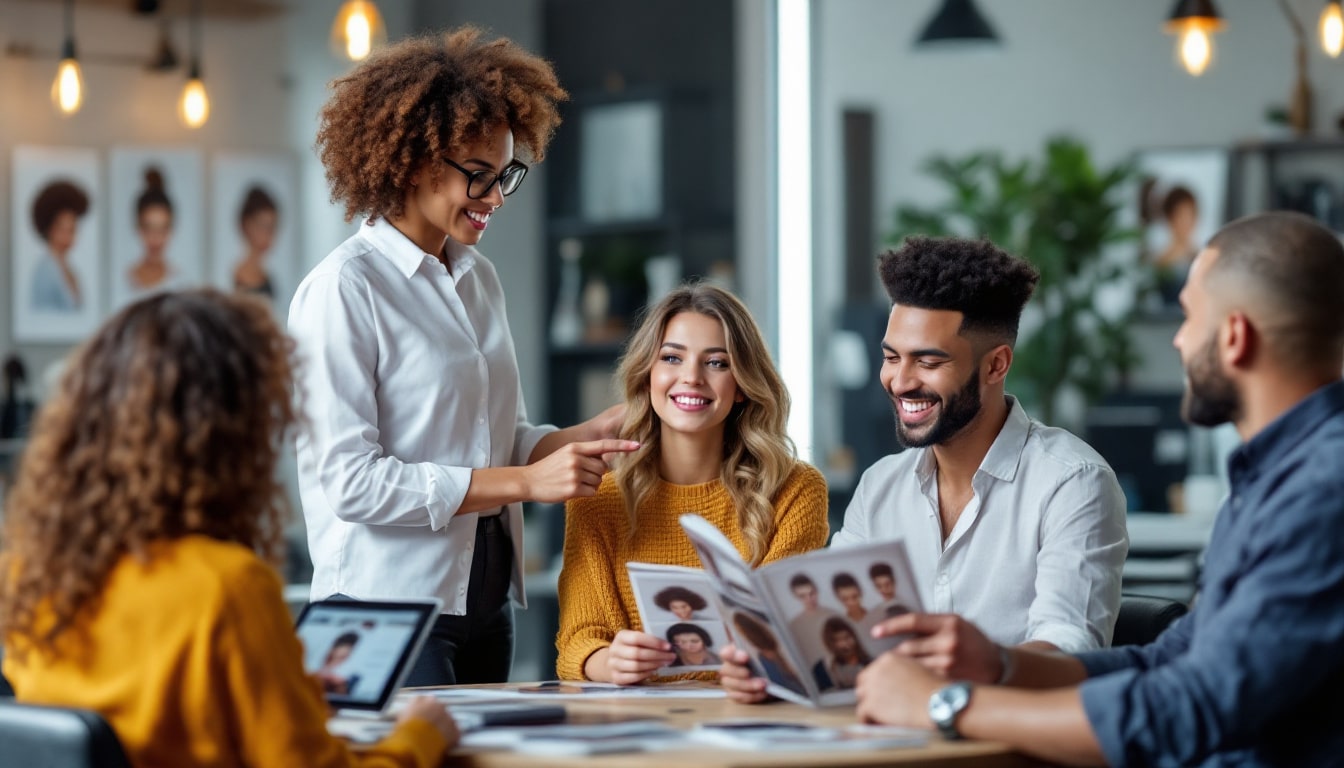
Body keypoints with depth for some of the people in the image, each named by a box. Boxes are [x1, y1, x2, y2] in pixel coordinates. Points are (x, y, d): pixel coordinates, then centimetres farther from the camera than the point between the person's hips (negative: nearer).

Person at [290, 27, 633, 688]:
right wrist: (525, 481, -19)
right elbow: (349, 480, -17)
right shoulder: (344, 290, -11)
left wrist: (593, 433, -1)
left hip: (484, 599, 8)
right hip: (389, 602, -7)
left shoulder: (478, 278, 14)